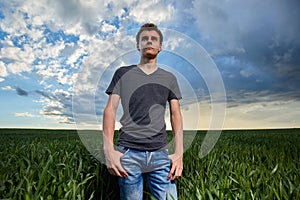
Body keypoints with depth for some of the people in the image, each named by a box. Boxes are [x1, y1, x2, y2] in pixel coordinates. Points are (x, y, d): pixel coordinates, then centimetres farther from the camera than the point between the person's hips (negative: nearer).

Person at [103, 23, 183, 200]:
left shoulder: (169, 78, 12)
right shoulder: (123, 73, 8)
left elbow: (176, 115, 9)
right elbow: (110, 110, 3)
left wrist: (179, 153, -1)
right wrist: (109, 150, -7)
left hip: (160, 153, 2)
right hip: (128, 153, -1)